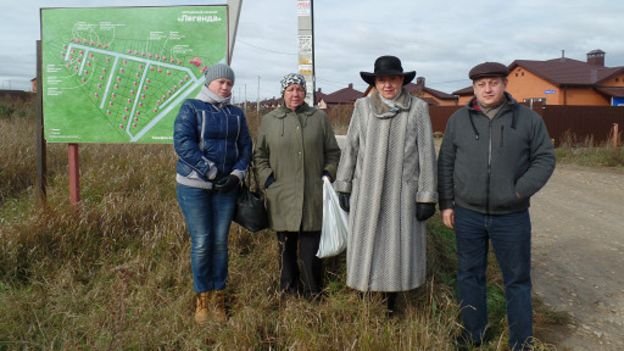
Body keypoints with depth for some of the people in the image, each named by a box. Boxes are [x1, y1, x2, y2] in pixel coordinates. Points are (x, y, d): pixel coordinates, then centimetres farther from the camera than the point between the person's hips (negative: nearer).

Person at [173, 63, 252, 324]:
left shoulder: (236, 114, 12)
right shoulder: (191, 108, -2)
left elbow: (245, 146, 9)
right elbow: (182, 143, -14)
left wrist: (237, 174, -8)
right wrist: (211, 172, -17)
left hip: (226, 186, 4)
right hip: (194, 185, -3)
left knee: (220, 242, 5)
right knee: (201, 242, -2)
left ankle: (218, 298, 17)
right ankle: (202, 299, 13)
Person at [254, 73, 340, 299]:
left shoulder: (319, 118, 7)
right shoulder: (269, 120, 7)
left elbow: (333, 152, 13)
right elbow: (260, 155, 12)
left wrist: (328, 175, 0)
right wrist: (267, 179, 0)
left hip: (313, 196, 0)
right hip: (282, 196, 1)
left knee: (311, 246, 2)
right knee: (286, 246, 10)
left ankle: (313, 293, 19)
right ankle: (288, 291, 26)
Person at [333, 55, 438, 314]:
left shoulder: (418, 109, -2)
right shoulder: (362, 107, 4)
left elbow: (426, 154, -1)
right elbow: (350, 148, 9)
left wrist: (427, 196, -3)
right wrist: (343, 186, 8)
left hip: (402, 193, -1)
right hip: (366, 191, 2)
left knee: (397, 246, 7)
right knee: (366, 245, 8)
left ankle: (391, 301, 24)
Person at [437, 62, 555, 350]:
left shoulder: (528, 119, 0)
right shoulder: (458, 120, 3)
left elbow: (545, 158, 0)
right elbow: (445, 164, 6)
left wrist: (520, 191, -13)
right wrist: (446, 204, 3)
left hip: (511, 217, -1)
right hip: (468, 214, 2)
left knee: (517, 280, 9)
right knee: (470, 275, 12)